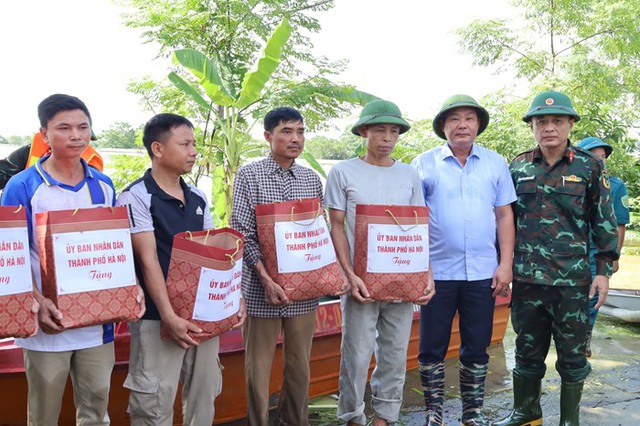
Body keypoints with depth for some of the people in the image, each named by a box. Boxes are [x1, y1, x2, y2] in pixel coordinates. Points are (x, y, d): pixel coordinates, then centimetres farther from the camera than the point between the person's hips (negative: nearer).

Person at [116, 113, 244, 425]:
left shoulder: (198, 198, 11)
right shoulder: (137, 197, -9)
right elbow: (148, 260, -16)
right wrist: (169, 317, -21)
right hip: (158, 318, -6)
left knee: (204, 397, 14)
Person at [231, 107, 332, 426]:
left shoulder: (312, 179, 9)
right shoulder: (248, 175, -4)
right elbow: (241, 233, -9)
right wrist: (266, 278, -17)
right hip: (261, 287, -4)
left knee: (300, 363, 14)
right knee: (259, 365, 6)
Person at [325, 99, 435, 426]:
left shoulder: (409, 175, 9)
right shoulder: (343, 173, 0)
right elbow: (337, 227, -2)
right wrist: (350, 275, -12)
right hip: (362, 281, -3)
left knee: (395, 356, 9)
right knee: (357, 356, 2)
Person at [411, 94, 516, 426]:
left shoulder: (496, 163, 7)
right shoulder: (424, 164, 1)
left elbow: (504, 216, 8)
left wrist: (505, 264, 0)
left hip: (482, 273, 2)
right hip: (437, 272, -1)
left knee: (476, 349, 11)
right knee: (431, 348, 6)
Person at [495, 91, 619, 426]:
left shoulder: (589, 167, 0)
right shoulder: (518, 167, 6)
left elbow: (605, 223, 3)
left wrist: (603, 270, -2)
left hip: (572, 281, -2)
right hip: (526, 278, 2)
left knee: (572, 355, 8)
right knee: (527, 351, 14)